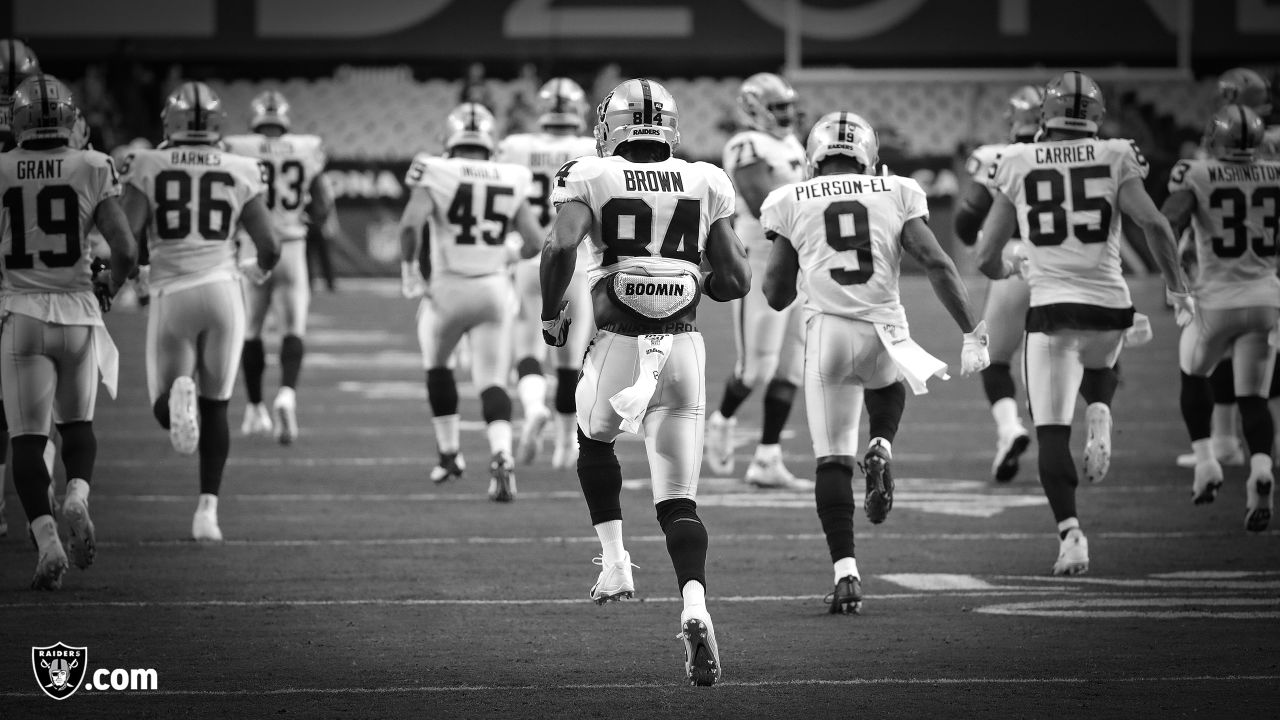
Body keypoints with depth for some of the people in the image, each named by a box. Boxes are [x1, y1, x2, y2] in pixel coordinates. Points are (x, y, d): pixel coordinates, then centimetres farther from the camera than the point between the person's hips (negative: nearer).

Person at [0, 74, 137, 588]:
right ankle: (77, 497, -7)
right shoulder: (92, 170, -3)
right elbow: (125, 250, -6)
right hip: (78, 311, 1)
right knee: (77, 422, 21)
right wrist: (109, 289, 15)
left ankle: (46, 540, -11)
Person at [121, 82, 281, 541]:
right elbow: (269, 247, 5)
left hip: (170, 293, -1)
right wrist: (258, 270, 28)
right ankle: (208, 509, 5)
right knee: (215, 409, 14)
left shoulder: (147, 168, 0)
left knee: (166, 411, 10)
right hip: (222, 291, 1)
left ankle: (178, 392, -27)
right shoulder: (240, 173, 5)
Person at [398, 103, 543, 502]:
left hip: (448, 288, -1)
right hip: (495, 289, 2)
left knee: (437, 364, 25)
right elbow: (534, 241, 1)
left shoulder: (436, 174, -8)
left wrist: (408, 268, -5)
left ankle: (449, 453, 29)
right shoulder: (511, 181, 1)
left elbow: (410, 224, -21)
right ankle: (501, 456, -22)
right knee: (493, 382, 3)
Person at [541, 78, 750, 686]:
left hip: (618, 344, -1)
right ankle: (694, 606, -21)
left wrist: (551, 315, 1)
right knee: (678, 502, 3)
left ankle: (614, 563, 22)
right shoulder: (706, 184, 8)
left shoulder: (590, 178, 1)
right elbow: (736, 280, 8)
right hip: (685, 349, 1)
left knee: (594, 440, 32)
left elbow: (561, 247, -15)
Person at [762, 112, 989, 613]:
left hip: (828, 330, -1)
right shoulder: (897, 195, 9)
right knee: (887, 389, 36)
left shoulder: (792, 203, 7)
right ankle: (881, 449, 5)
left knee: (832, 460, 5)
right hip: (884, 331, 1)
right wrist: (972, 333, -2)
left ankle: (845, 572, -8)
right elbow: (937, 264, -3)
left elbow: (776, 296, 9)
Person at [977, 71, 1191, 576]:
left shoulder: (1019, 167, 4)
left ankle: (1071, 534, -13)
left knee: (1052, 433, 3)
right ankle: (1100, 414, 3)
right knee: (1100, 368, 35)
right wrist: (1177, 285, 4)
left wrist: (1011, 269, 29)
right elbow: (1153, 223, -11)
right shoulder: (1114, 160, 3)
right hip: (1109, 306, 1)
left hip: (1050, 309, -1)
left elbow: (986, 259, 6)